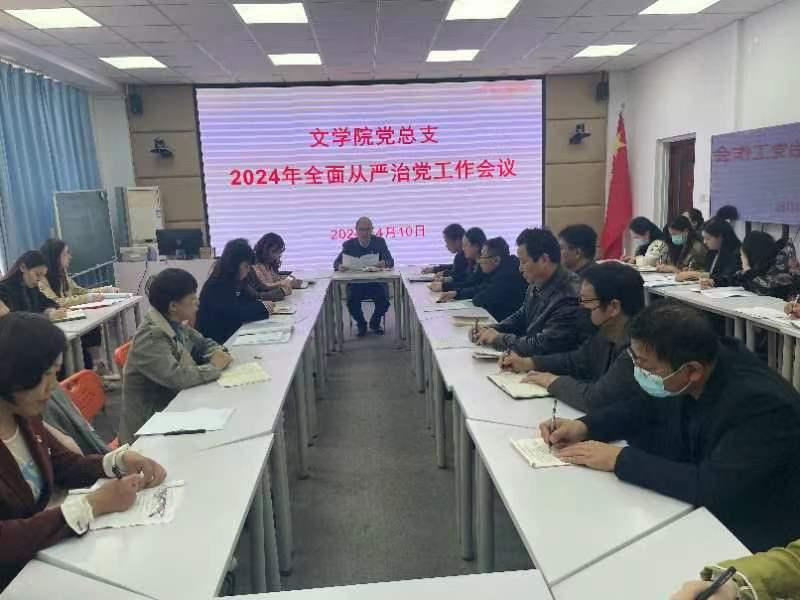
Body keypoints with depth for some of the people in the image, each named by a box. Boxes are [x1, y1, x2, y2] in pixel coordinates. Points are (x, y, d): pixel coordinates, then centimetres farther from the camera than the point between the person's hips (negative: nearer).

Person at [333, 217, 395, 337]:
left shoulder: (380, 242, 3)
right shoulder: (349, 245, 3)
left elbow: (391, 261, -4)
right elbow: (337, 262, -2)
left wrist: (384, 263, -30)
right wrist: (339, 266, -27)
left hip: (376, 283, 0)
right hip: (355, 283, 0)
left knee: (384, 300, -27)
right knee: (351, 301, -28)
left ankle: (374, 323, 8)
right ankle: (361, 324, 5)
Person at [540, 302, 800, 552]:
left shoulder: (761, 402, -31)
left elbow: (711, 489, -36)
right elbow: (648, 407, 7)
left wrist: (620, 459, -29)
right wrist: (584, 427, -8)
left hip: (751, 538, -6)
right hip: (693, 506, 6)